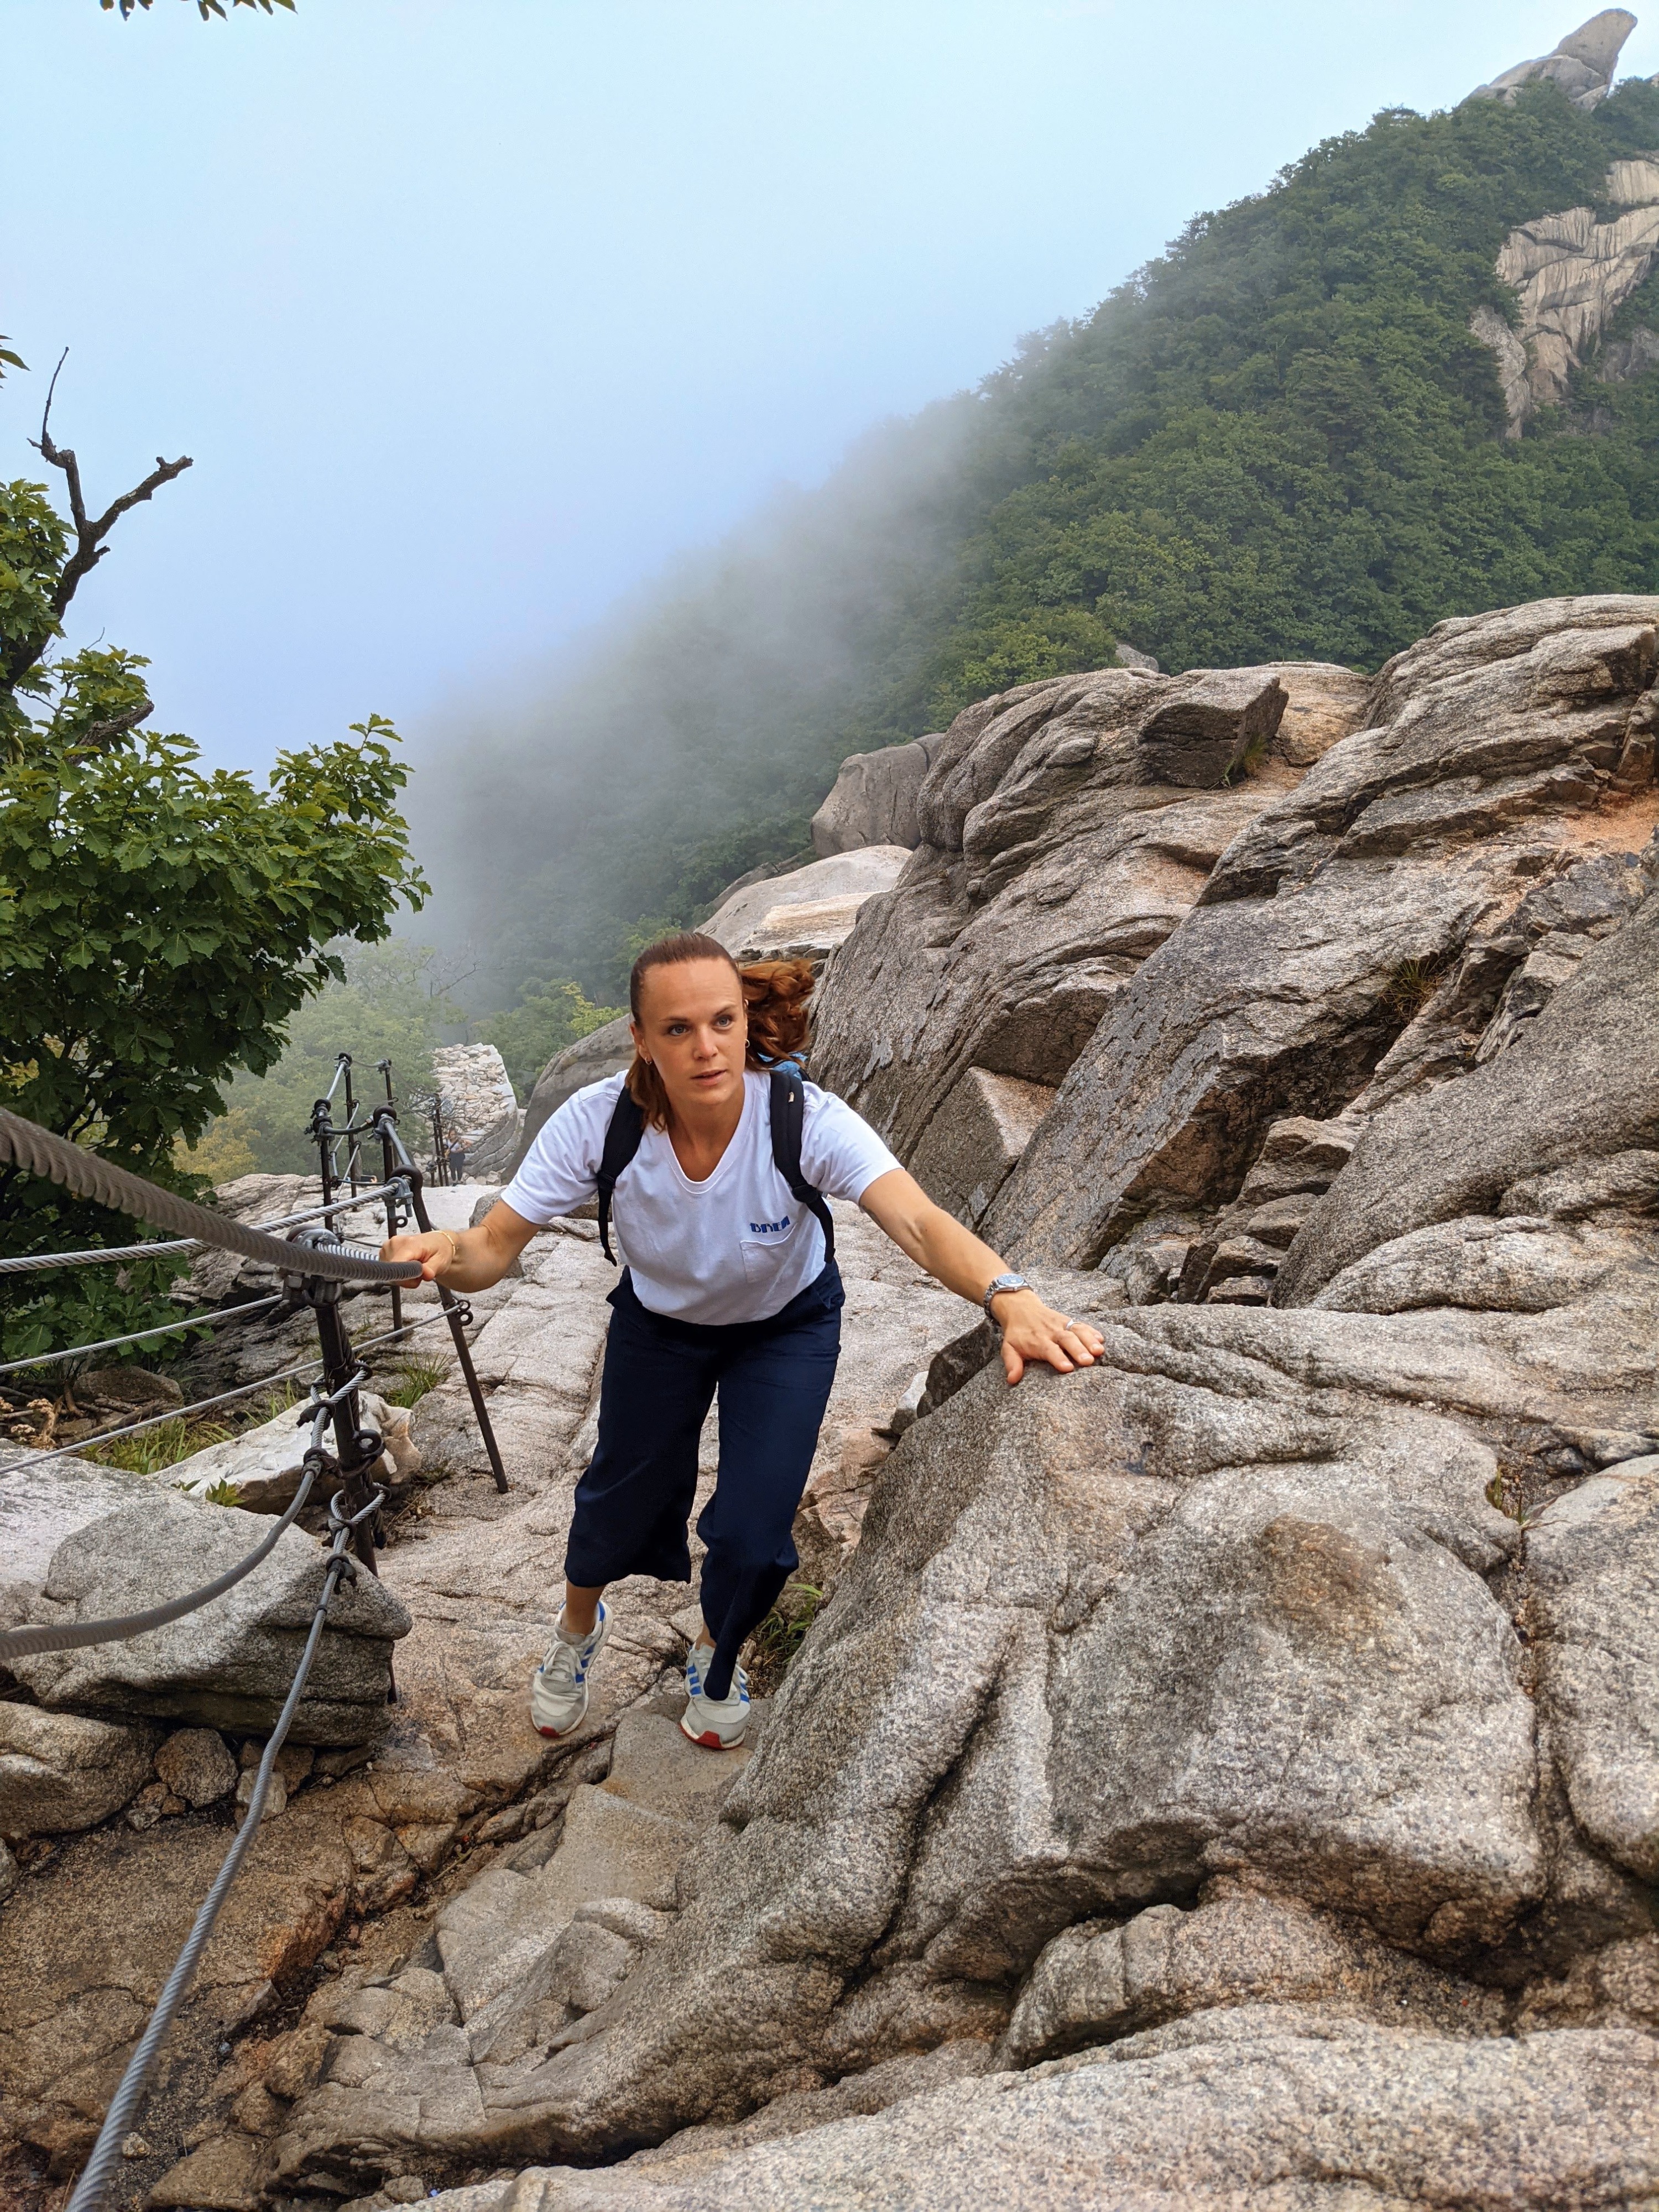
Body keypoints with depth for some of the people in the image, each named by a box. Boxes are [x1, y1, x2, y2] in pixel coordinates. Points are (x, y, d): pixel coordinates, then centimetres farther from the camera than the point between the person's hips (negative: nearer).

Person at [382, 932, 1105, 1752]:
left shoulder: (806, 1121, -38)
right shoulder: (598, 1122, -32)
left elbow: (920, 1223, -52)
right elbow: (493, 1248, -28)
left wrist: (1013, 1298, -71)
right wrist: (441, 1252, -52)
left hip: (787, 1327, -1)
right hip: (659, 1320, 1)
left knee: (751, 1538, -6)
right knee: (622, 1500, 10)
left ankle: (716, 1655, 34)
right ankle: (577, 1630, 48)